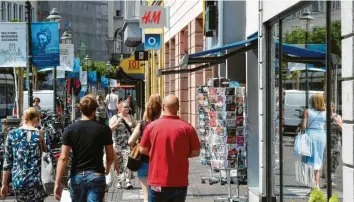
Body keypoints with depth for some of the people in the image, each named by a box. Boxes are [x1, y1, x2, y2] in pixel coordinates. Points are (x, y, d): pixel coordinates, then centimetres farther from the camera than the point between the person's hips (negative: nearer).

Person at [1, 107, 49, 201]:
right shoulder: (41, 135, -4)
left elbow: (7, 161, 4)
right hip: (36, 181, -2)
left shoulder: (12, 134, 2)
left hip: (18, 181, 2)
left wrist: (4, 184, 9)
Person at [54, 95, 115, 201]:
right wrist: (107, 168, 27)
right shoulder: (104, 129, -3)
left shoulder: (70, 129, -3)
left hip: (77, 176, 2)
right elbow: (111, 156, 5)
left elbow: (63, 158, -7)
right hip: (96, 176, -2)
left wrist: (58, 183, -4)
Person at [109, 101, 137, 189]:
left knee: (128, 161, -13)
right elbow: (110, 129, -9)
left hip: (128, 144, 1)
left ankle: (128, 181, -17)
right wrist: (117, 123, -20)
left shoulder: (131, 117, 12)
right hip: (118, 144, -1)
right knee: (119, 163, 5)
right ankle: (119, 181, 17)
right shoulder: (115, 118, 2)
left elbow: (136, 126, 24)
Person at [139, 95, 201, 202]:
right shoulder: (187, 127, -6)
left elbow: (143, 150, 2)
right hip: (180, 182, 1)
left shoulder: (151, 126, -6)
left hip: (158, 182, -1)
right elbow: (196, 152, -1)